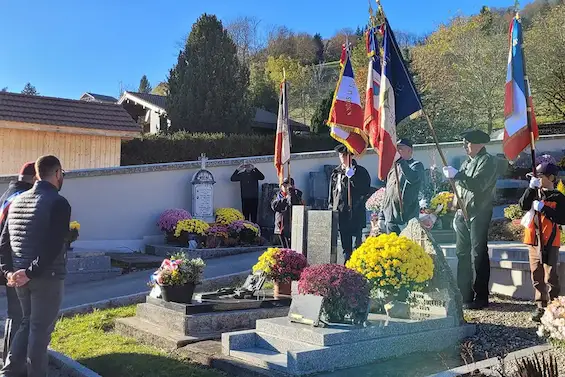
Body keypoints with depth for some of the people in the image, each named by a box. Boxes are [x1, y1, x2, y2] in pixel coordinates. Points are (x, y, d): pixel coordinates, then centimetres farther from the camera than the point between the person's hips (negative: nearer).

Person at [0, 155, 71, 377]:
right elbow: (53, 246, -23)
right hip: (47, 277, -7)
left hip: (19, 275, 7)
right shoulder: (58, 203, -13)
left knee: (28, 323, 21)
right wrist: (31, 272, -19)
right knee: (41, 328, 4)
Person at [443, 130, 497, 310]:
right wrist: (456, 213, 18)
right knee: (462, 255, 9)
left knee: (478, 255, -6)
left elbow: (478, 185, -21)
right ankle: (464, 295, 16)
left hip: (478, 215, -8)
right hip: (462, 214, 8)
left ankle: (481, 297, 0)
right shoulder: (466, 162, 19)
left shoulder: (487, 161, -7)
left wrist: (456, 175, -15)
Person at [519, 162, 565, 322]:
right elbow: (524, 205, -5)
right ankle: (541, 306, 15)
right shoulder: (535, 193, 13)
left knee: (550, 276, -4)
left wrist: (543, 208, -19)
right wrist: (531, 188, -13)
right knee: (536, 276, 8)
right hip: (533, 240, 5)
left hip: (550, 242, -5)